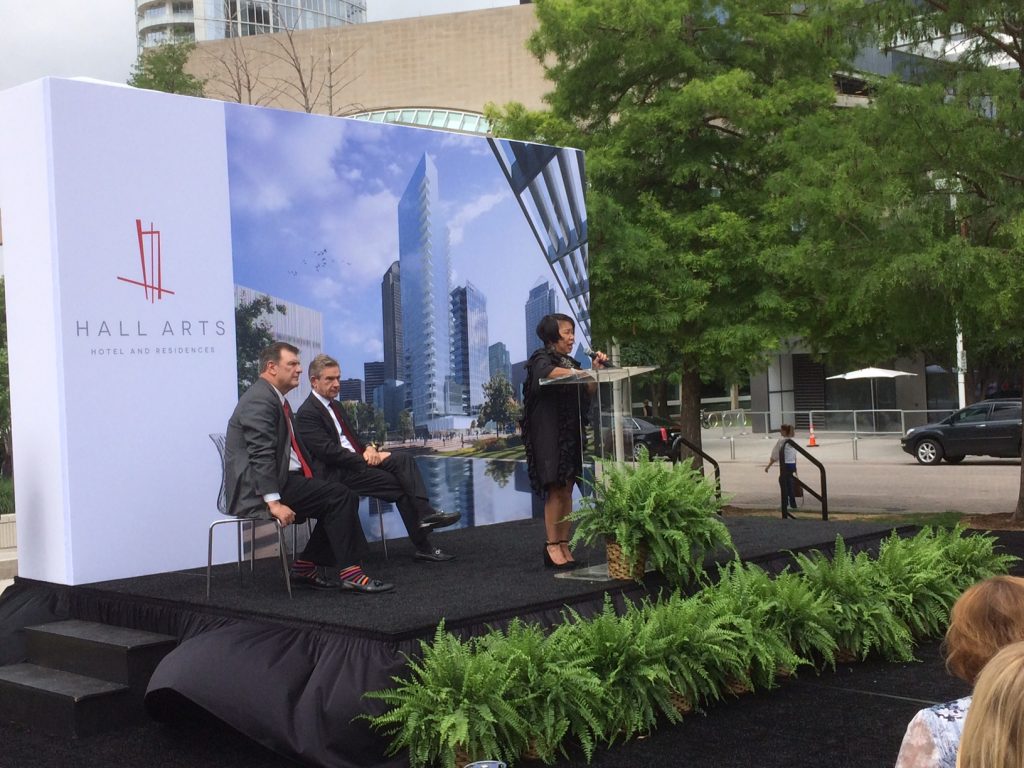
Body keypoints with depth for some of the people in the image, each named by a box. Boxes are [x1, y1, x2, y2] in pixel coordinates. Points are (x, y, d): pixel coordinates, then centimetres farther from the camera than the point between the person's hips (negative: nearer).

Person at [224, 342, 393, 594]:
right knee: (338, 496, -18)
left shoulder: (276, 399, 20)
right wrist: (274, 502, -28)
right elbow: (262, 455, -23)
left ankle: (306, 567, 4)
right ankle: (348, 573, -14)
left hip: (282, 479, 10)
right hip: (257, 490, -10)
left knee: (345, 498, 1)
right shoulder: (260, 400, -14)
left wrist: (313, 483, 11)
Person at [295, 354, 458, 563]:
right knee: (400, 485, -16)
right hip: (337, 473, -8)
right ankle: (423, 546, -10)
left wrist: (369, 448, -2)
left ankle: (425, 514, -26)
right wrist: (366, 459, -17)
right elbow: (329, 452, -19)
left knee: (404, 460, -16)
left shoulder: (335, 405, 19)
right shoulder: (307, 413, -11)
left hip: (358, 459, 8)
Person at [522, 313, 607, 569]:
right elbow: (545, 372, -28)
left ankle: (564, 546, 5)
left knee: (567, 491, 3)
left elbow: (587, 394, 16)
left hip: (571, 433, 7)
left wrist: (597, 369, 4)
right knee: (556, 490, -10)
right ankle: (552, 547, -8)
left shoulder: (569, 362, 20)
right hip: (549, 432, -7)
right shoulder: (542, 358, -3)